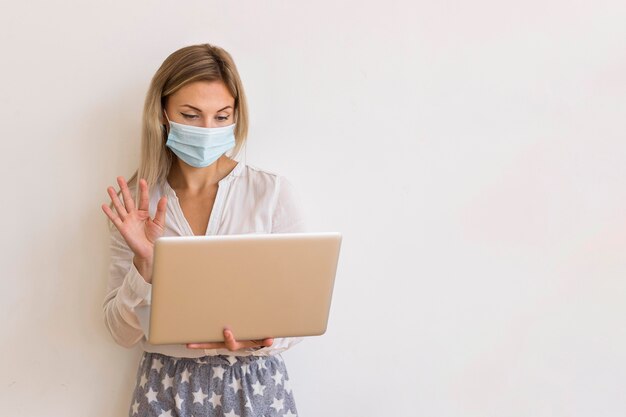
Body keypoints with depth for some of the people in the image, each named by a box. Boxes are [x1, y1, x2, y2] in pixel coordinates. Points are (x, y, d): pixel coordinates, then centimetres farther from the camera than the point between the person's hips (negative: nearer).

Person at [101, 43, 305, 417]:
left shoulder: (274, 193, -8)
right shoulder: (135, 203, -2)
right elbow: (123, 332, -2)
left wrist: (259, 338, -23)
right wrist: (144, 263, -17)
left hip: (255, 385, -1)